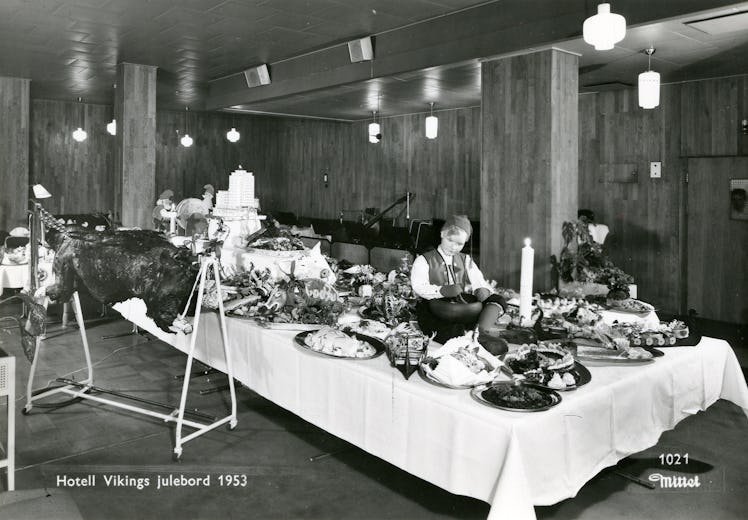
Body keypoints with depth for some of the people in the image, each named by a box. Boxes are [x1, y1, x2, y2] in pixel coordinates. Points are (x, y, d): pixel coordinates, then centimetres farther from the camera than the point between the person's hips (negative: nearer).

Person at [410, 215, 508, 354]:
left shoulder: (465, 260, 23)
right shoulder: (423, 260, 7)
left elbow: (478, 281, 10)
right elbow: (419, 287, -8)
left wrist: (482, 290, -15)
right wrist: (442, 291, -26)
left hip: (462, 306, 4)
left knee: (497, 300, -21)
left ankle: (484, 332, -40)